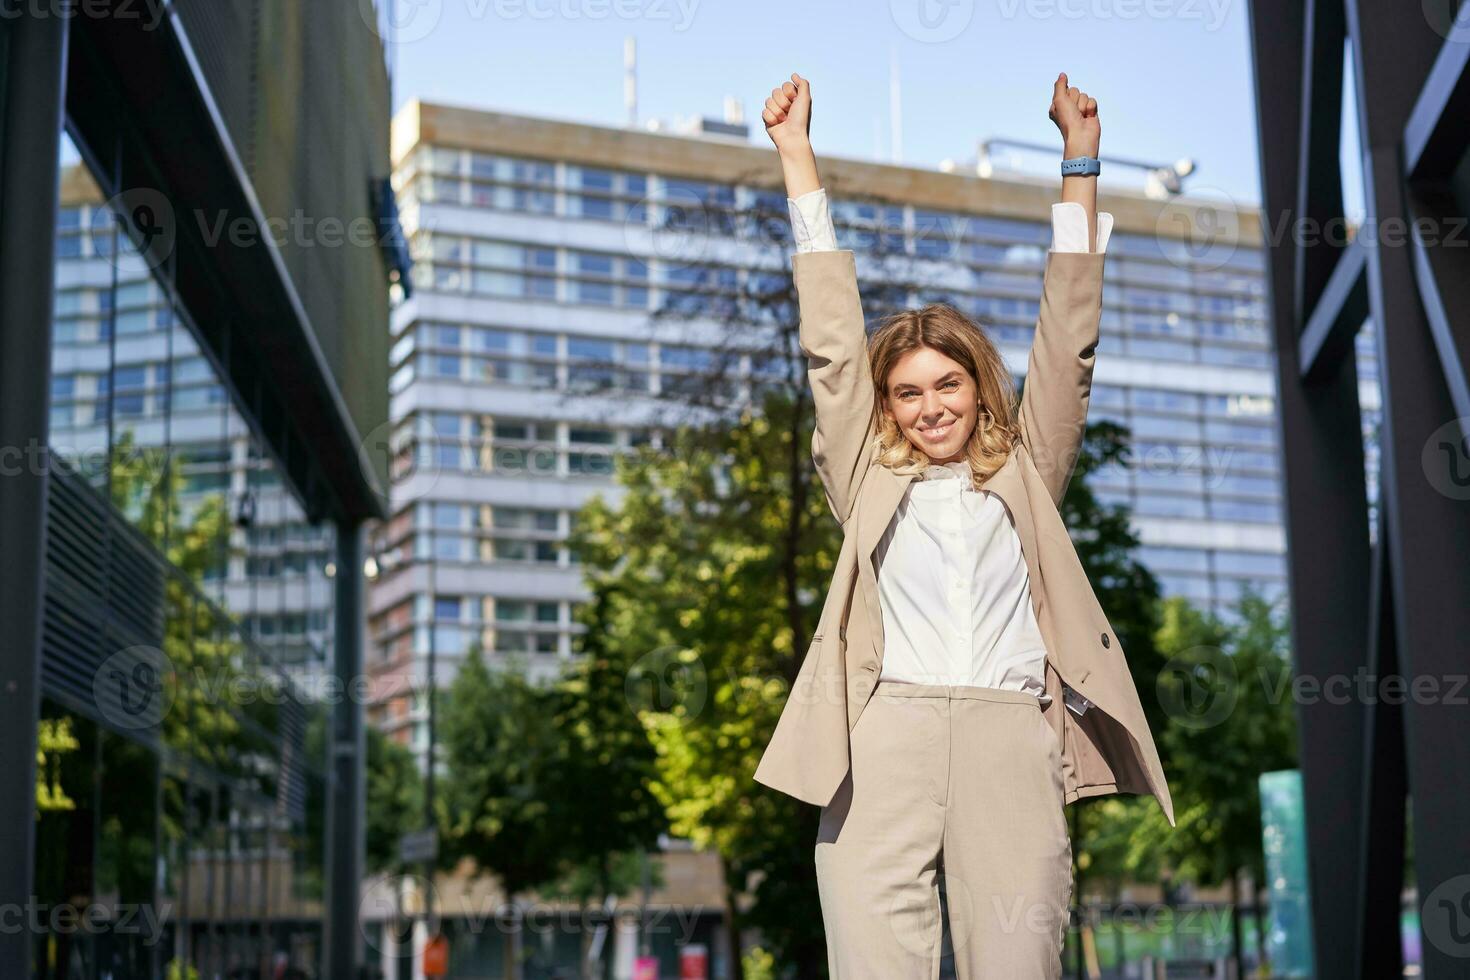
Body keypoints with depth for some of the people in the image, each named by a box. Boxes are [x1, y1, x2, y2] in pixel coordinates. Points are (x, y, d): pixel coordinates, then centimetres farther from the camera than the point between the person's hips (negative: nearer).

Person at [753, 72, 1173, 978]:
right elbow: (832, 341, 17)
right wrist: (796, 154, 18)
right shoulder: (868, 477, 18)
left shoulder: (1026, 474, 20)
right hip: (883, 746, 0)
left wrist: (1080, 161, 18)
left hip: (1013, 747, 1)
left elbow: (1067, 343, 18)